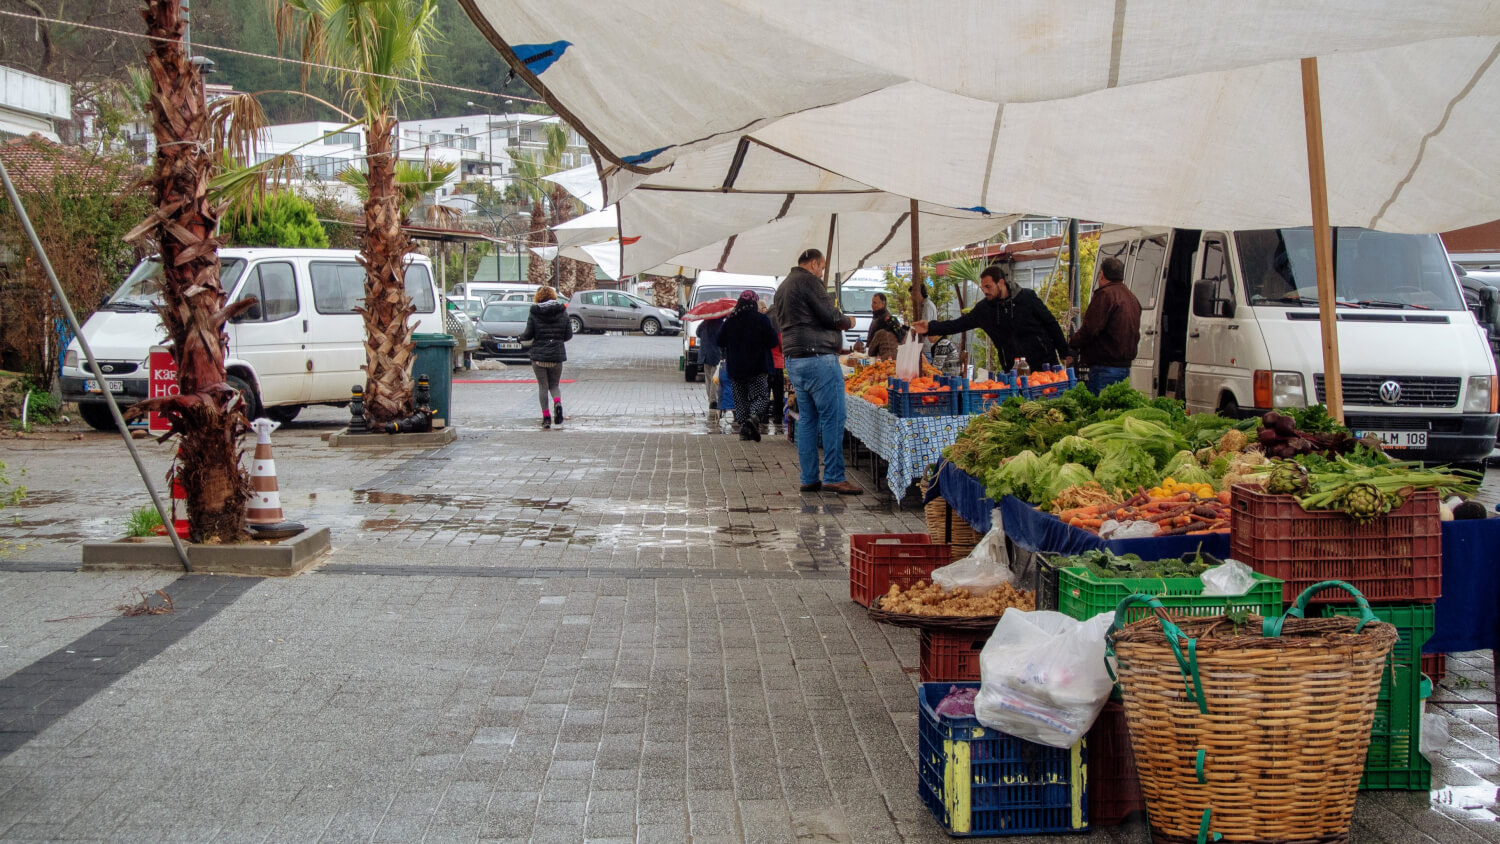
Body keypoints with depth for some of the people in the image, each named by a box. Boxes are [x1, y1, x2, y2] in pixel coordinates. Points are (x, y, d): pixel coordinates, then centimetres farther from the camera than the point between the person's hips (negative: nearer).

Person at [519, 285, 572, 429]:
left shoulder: (534, 313, -5)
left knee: (543, 386, 7)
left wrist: (520, 337, 18)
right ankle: (558, 403, -17)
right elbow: (569, 335, 3)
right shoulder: (562, 312, 1)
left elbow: (528, 334, -5)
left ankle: (546, 417, 1)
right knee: (554, 385, 14)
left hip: (538, 355, -1)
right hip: (557, 355, 1)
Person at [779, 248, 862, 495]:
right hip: (817, 357, -10)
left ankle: (809, 478, 10)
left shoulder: (783, 287, 21)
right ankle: (833, 477, -8)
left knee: (807, 419, 10)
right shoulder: (808, 281, -9)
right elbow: (830, 316, -14)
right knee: (833, 418, -7)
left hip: (793, 359, 10)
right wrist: (848, 322, 6)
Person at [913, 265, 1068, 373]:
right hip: (1012, 369, 2)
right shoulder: (984, 308, 2)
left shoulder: (1027, 297, -4)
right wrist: (930, 327, -14)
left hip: (1044, 363, -2)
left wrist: (1064, 354, 3)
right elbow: (959, 324, 1)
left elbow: (1051, 324, 3)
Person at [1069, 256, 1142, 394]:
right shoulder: (1132, 298, 19)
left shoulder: (1105, 295, -12)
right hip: (1125, 365, 9)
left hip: (1105, 367, -9)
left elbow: (1090, 329, -17)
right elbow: (1136, 336, 23)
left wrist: (1072, 342, -1)